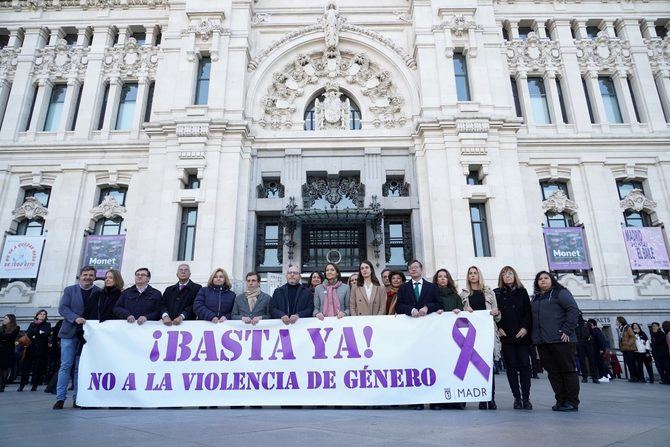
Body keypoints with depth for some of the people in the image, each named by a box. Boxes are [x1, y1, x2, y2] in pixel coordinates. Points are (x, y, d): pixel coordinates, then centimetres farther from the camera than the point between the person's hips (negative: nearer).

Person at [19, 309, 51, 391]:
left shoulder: (47, 325, 10)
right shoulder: (32, 324, 18)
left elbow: (46, 333, -6)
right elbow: (27, 333, 5)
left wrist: (34, 335, -8)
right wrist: (39, 332, -9)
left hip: (41, 349, -2)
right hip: (31, 348, 2)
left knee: (38, 367, -5)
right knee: (25, 366, -2)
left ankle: (35, 385, 1)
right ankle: (22, 385, 5)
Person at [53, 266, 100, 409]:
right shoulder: (69, 290, 8)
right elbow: (62, 308, -1)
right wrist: (75, 318, -17)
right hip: (70, 333, 0)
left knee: (80, 367, 3)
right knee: (66, 365, 0)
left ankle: (77, 399, 8)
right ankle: (60, 398, 6)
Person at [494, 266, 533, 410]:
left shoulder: (522, 291, 11)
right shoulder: (497, 293, 8)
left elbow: (528, 311, 4)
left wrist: (525, 328, -8)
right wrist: (498, 328, -9)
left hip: (522, 335, 1)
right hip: (506, 335, 0)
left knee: (524, 365, -3)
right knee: (511, 366, 1)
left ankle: (526, 398, 3)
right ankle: (517, 398, 6)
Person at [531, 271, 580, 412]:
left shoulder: (560, 293, 0)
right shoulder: (535, 298, 20)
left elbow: (573, 310, -10)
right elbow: (532, 317, 21)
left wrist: (567, 330, -15)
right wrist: (534, 335, 10)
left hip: (560, 340, -6)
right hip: (542, 342, 6)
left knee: (568, 370, 1)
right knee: (553, 371, 8)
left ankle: (572, 402, 8)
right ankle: (561, 400, 15)